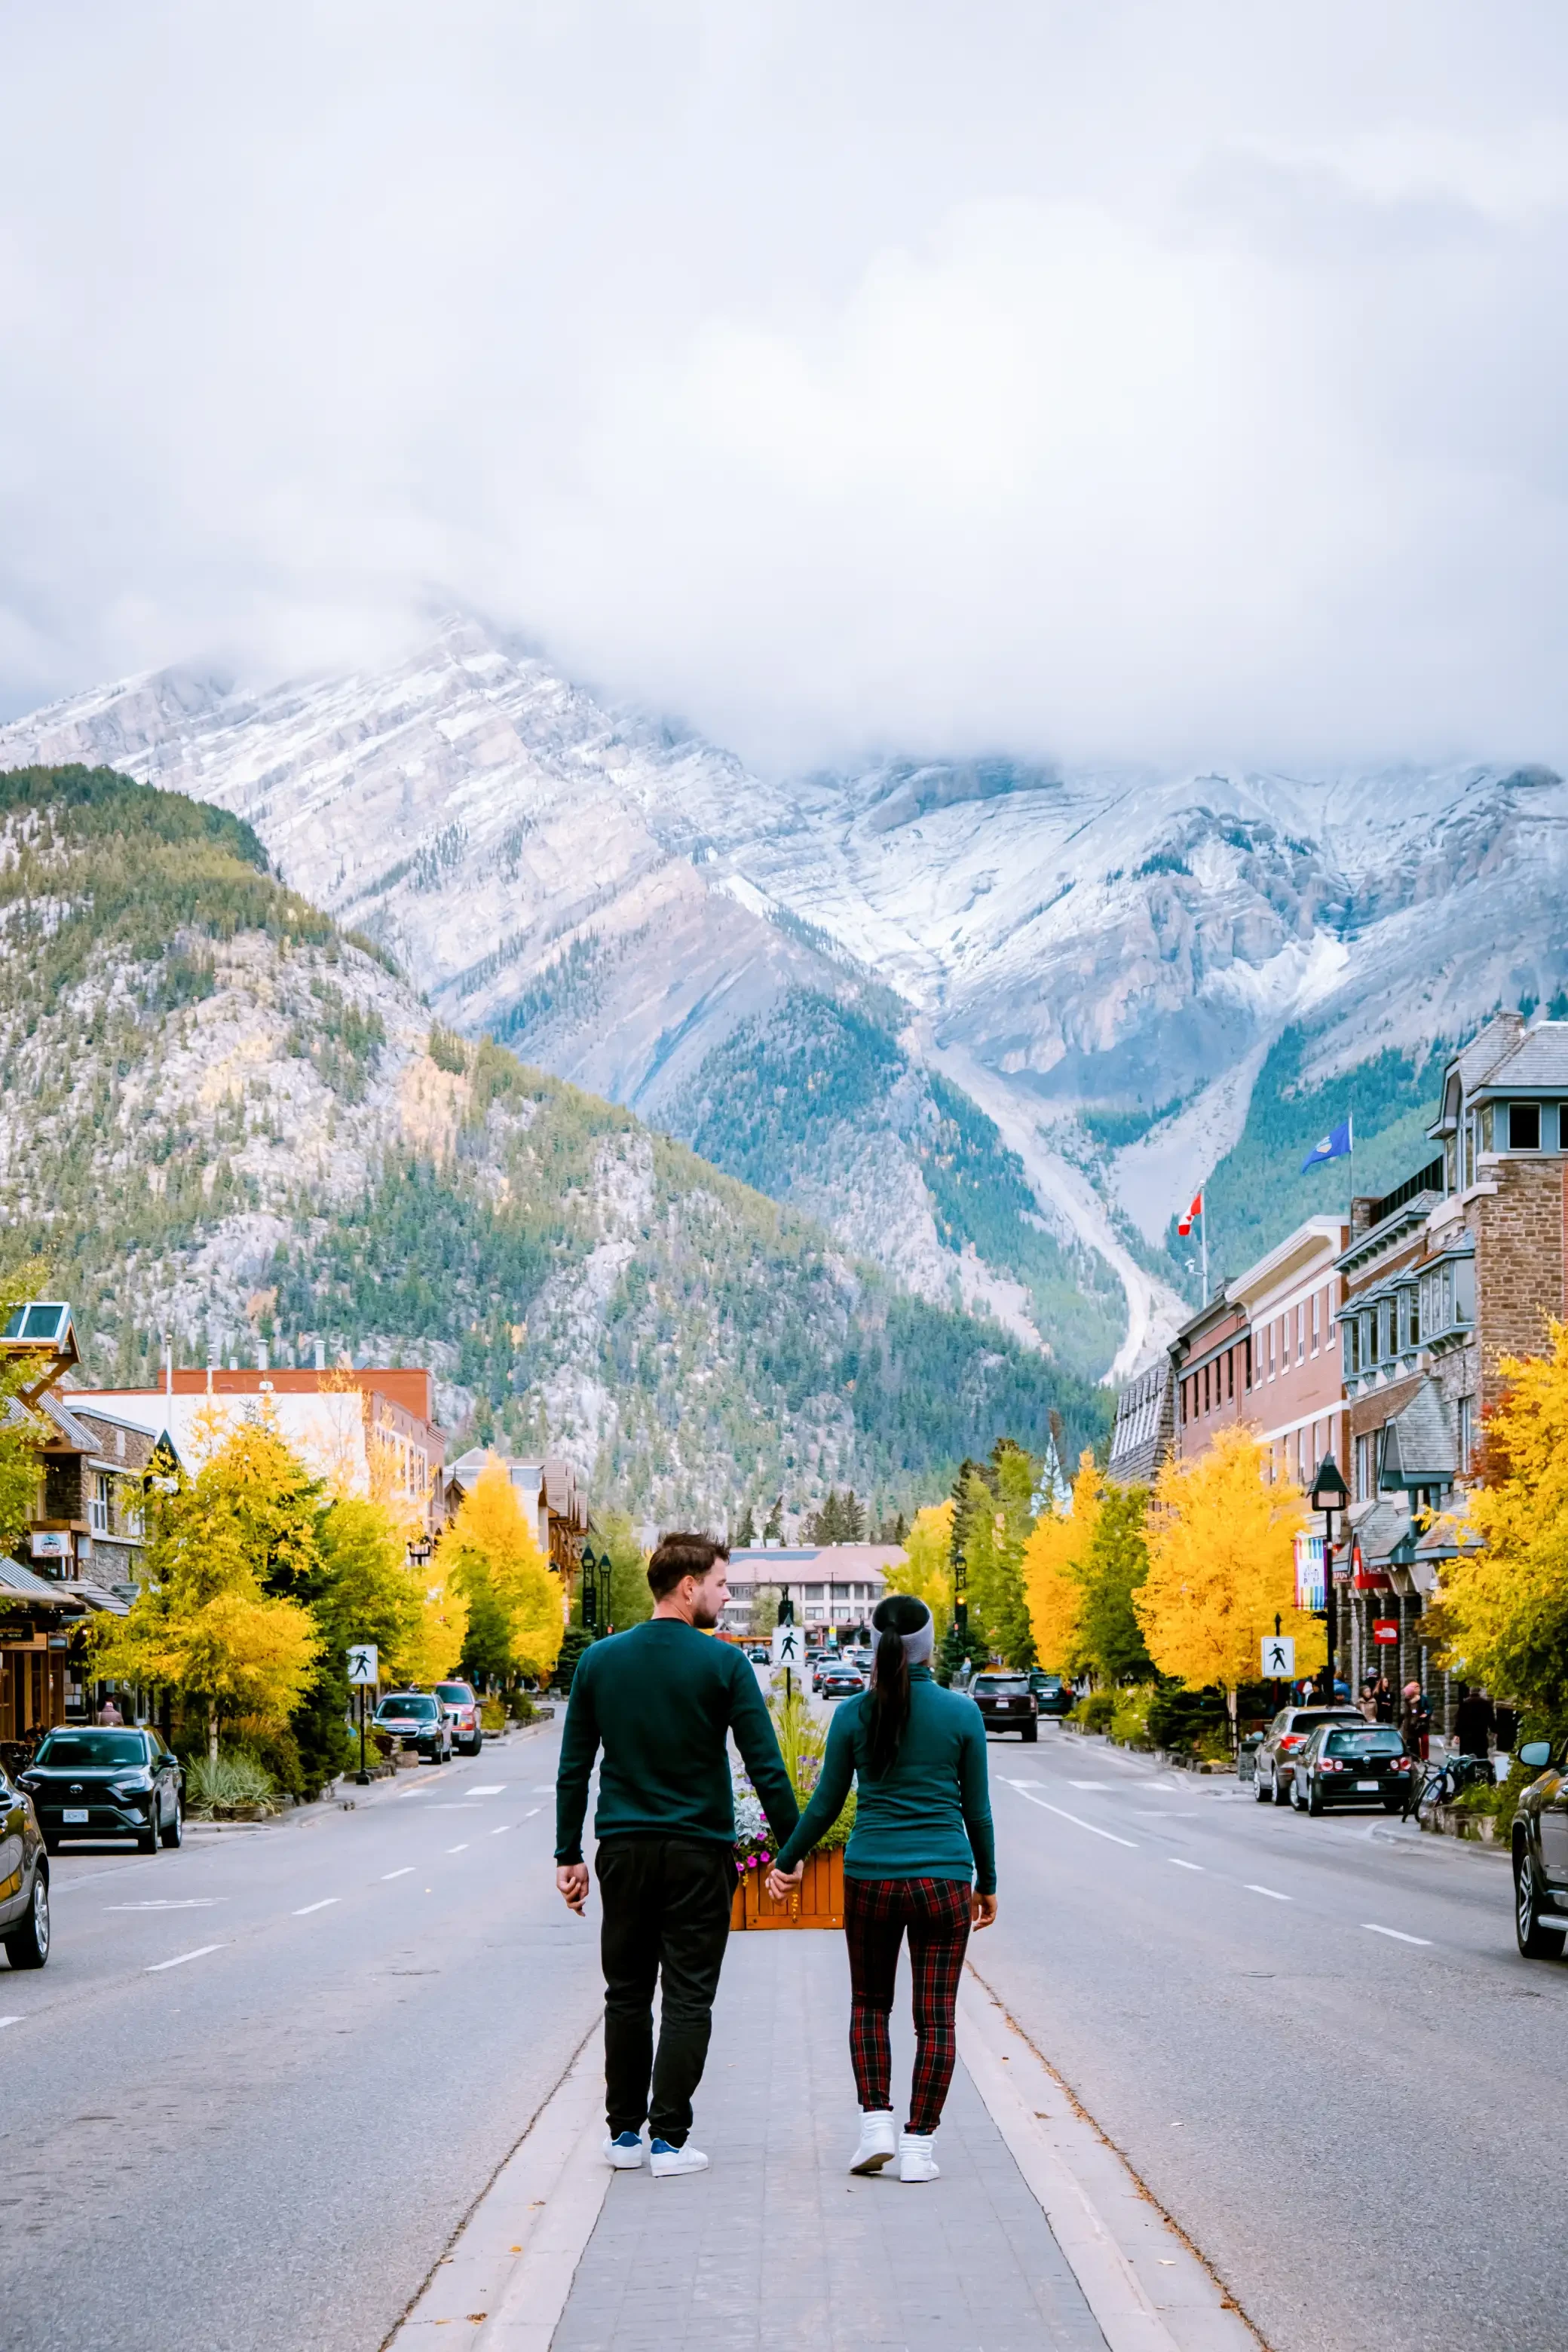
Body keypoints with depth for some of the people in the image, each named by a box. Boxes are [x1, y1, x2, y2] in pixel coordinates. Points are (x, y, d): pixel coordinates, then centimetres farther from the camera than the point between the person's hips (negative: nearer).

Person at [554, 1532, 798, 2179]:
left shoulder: (599, 1659, 2)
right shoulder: (722, 1663, -9)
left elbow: (574, 1768, 4)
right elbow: (765, 1766, -10)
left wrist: (568, 1855, 10)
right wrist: (791, 1846, -1)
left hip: (623, 1851, 3)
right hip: (698, 1854, -3)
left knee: (626, 1993, 13)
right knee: (688, 1998, 3)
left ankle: (624, 2133, 17)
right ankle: (668, 2138, 2)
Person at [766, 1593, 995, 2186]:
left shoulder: (854, 1715, -2)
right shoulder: (962, 1713, -3)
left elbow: (825, 1806, 4)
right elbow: (977, 1809, 4)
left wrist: (787, 1862, 18)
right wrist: (987, 1881, 16)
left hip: (870, 1877, 1)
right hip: (944, 1880, -1)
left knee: (869, 2004, 17)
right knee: (936, 2015, 5)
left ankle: (876, 2124, 6)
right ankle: (918, 2144, 3)